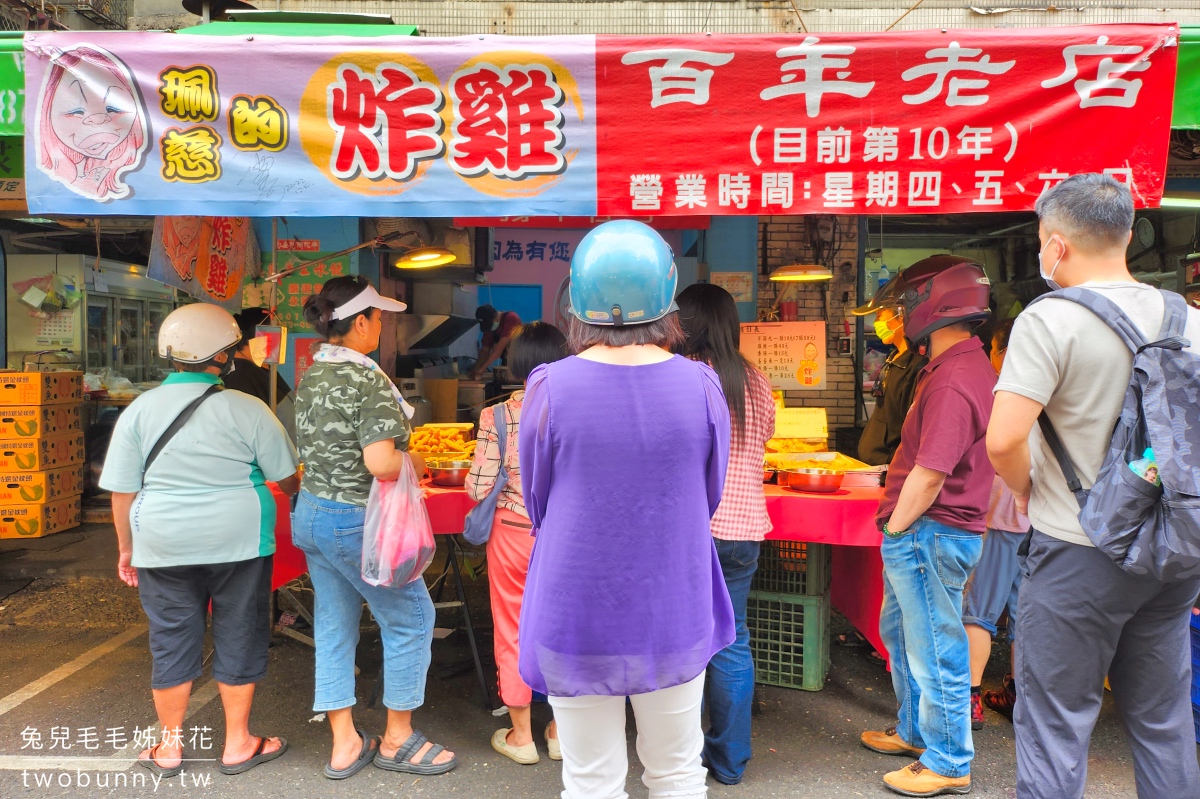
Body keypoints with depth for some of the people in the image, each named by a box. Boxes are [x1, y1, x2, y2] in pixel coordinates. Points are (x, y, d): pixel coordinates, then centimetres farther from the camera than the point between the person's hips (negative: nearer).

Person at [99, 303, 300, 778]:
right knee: (239, 640, 10)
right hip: (238, 543, -2)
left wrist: (127, 549, 12)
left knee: (172, 642, 14)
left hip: (165, 546, 3)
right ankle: (237, 745, 21)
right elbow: (286, 477, -4)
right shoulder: (246, 410, -11)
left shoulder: (138, 411, -2)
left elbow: (122, 491, 1)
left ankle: (168, 748, 27)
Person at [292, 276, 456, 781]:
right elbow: (381, 463, -29)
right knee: (411, 617, 8)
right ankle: (397, 739, 21)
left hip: (310, 513, 9)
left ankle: (344, 744, 25)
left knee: (334, 625, 15)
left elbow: (308, 450, 14)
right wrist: (413, 462, -10)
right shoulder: (368, 380, -20)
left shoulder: (310, 377, 6)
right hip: (355, 522, -8)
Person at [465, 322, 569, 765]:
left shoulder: (498, 417, -12)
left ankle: (521, 735, 26)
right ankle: (562, 730, 30)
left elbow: (478, 488, -12)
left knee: (513, 632, 14)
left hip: (512, 533, -1)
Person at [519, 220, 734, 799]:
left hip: (575, 616, -1)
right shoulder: (700, 386, -11)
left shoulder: (549, 389, -15)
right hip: (676, 615, 2)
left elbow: (536, 506, -2)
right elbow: (710, 497, 2)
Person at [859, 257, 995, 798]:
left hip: (929, 534, -11)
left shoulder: (953, 381, -23)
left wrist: (895, 528, -14)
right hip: (921, 535, 11)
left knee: (935, 652, 3)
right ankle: (915, 732, 41)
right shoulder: (962, 365, 12)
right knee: (899, 632, 24)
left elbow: (930, 473, -26)